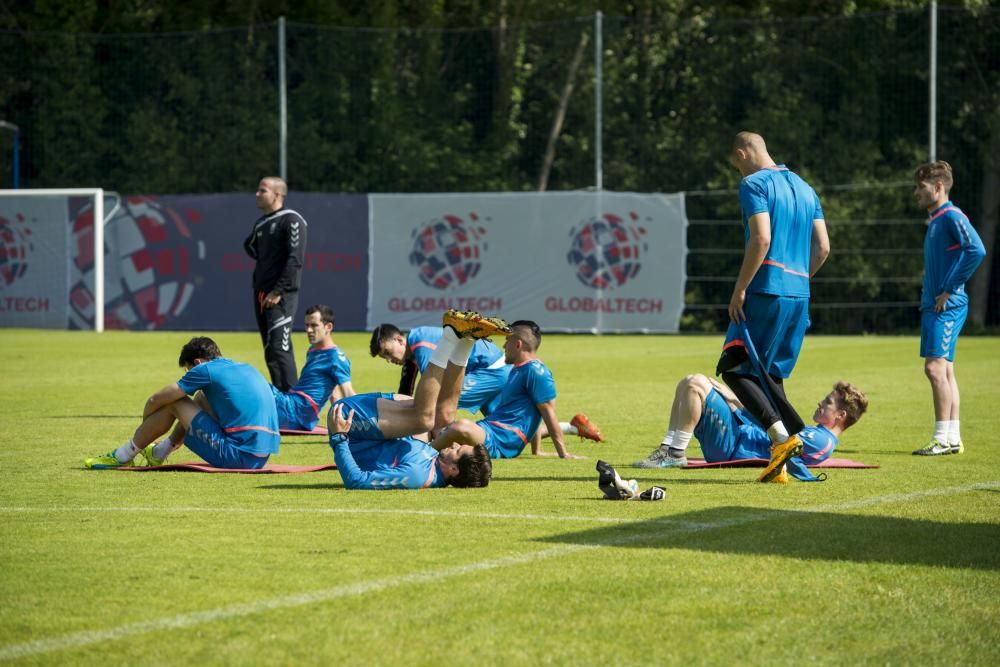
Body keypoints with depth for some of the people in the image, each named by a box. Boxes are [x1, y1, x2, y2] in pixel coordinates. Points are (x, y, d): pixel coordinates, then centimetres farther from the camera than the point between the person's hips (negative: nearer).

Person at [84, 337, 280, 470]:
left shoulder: (206, 370, -4)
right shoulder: (247, 369, 18)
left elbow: (155, 401, 2)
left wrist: (145, 426, 22)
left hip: (236, 456, -8)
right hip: (260, 458, 8)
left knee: (174, 404, 4)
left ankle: (123, 456, 17)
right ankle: (159, 452, 37)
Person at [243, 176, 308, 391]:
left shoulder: (291, 221, -8)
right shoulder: (260, 223, 17)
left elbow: (296, 260, -16)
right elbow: (250, 246, 35)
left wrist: (278, 291, -19)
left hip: (282, 295, -9)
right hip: (261, 293, 9)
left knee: (279, 347, -17)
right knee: (270, 351, 9)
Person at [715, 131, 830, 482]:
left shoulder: (754, 184, -6)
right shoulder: (805, 189, 19)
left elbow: (761, 239, -18)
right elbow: (823, 248, 16)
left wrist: (740, 289, -15)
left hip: (766, 292, -8)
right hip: (799, 295, 8)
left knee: (733, 368, -3)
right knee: (771, 374, 13)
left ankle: (781, 436, -19)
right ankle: (780, 462, 5)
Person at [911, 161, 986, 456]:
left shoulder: (952, 217, -12)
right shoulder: (935, 220, 18)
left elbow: (976, 250, -26)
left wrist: (949, 289, -21)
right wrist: (928, 297, 15)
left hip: (947, 307, -10)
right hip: (933, 306, 10)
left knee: (935, 366, -14)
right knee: (944, 370, 10)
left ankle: (943, 438, -12)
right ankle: (953, 438, 13)